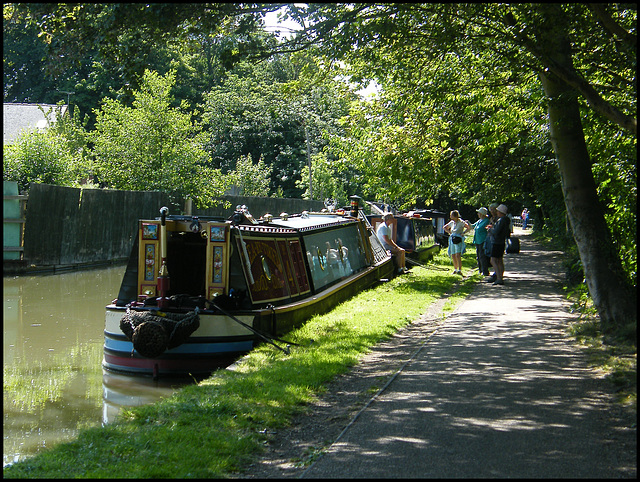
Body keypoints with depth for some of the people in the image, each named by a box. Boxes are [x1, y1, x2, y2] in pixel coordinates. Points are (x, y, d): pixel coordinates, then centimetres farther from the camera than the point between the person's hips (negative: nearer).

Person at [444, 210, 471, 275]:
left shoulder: (461, 222, -7)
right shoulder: (451, 222, 13)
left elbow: (469, 227, -16)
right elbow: (445, 227, 28)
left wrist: (463, 233, -16)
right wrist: (449, 232, 13)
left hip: (459, 240, -7)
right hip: (452, 240, 7)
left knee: (458, 255, -17)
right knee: (453, 256, 9)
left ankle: (460, 270, -17)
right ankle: (455, 269, 23)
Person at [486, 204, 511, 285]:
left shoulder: (501, 220, -19)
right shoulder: (506, 220, 11)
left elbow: (496, 232, -22)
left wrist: (490, 229, -4)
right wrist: (493, 226, 19)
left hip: (497, 243, -10)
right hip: (502, 242, 10)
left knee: (493, 261, -10)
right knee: (499, 260, 15)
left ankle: (499, 278, -17)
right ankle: (501, 278, 19)